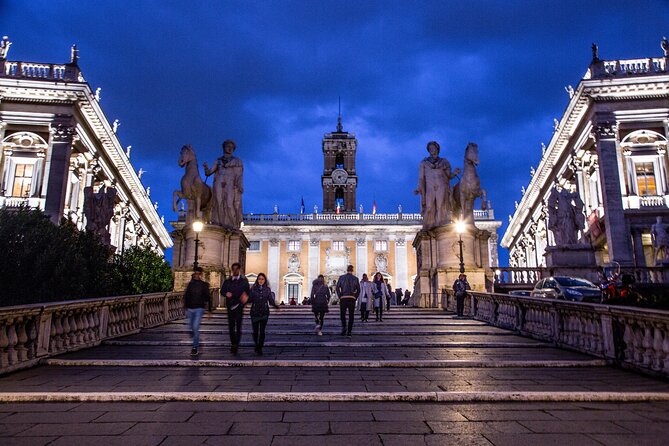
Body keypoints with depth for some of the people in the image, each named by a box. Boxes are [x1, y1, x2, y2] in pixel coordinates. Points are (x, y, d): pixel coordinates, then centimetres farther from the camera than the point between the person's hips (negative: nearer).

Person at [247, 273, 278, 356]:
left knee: (262, 331, -6)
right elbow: (250, 300, -4)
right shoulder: (253, 289, 1)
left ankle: (260, 349, 1)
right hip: (255, 312, 0)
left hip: (264, 312, 0)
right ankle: (256, 345, 31)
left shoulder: (267, 289, 4)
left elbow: (271, 300, 0)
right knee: (255, 331, 7)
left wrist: (275, 305, -17)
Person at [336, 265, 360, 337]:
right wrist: (355, 298, 10)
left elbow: (337, 288, -4)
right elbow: (358, 290, 3)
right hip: (352, 299, 1)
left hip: (343, 298, -1)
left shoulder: (341, 277, 2)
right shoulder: (355, 278, 4)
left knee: (342, 314, 12)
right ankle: (349, 332, 5)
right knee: (351, 316, 7)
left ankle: (344, 326, -11)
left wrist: (340, 297, 3)